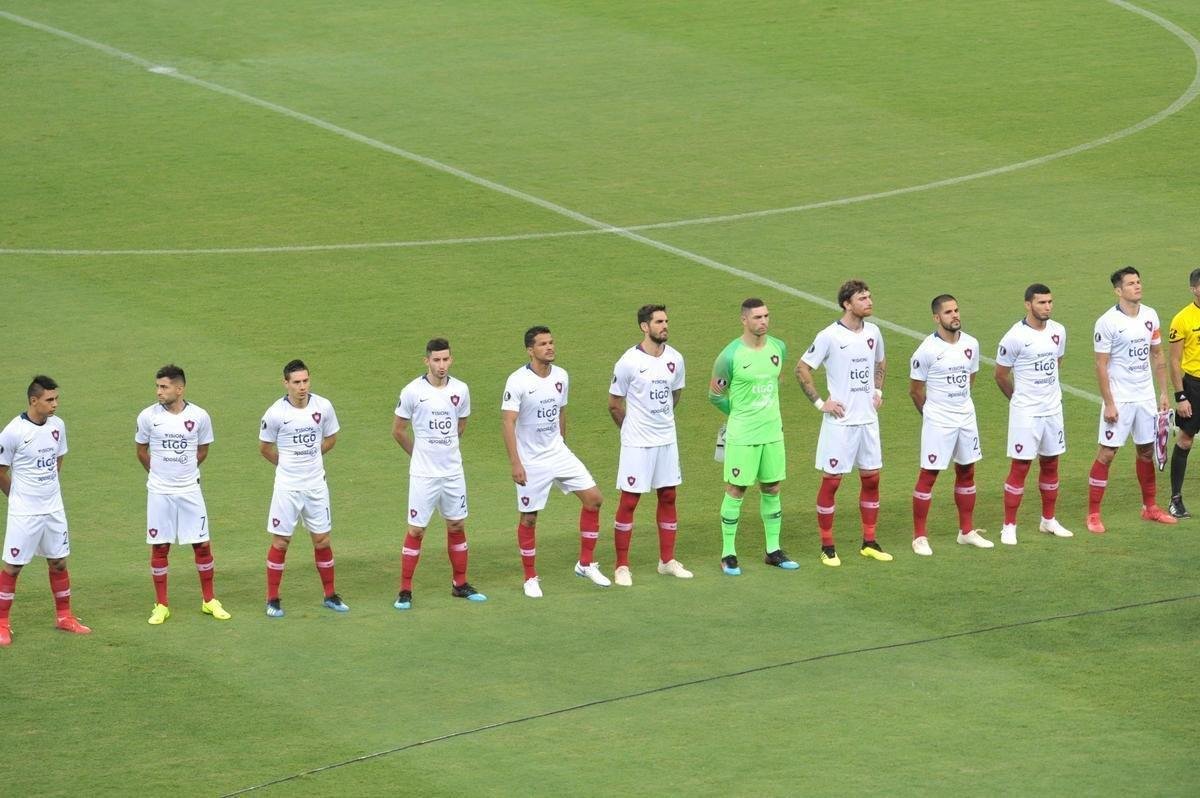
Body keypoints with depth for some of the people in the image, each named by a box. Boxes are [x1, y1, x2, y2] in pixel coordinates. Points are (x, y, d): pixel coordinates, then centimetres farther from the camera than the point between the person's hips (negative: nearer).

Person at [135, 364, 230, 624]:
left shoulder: (199, 417, -6)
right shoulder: (148, 416, -7)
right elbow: (142, 451, 9)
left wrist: (185, 471, 10)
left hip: (189, 490, 0)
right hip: (159, 492, 0)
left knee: (202, 544, 4)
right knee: (159, 548, 3)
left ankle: (209, 601, 19)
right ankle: (161, 606, 13)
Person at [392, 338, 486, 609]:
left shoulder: (460, 390, 0)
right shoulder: (412, 391, -11)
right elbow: (398, 430, 1)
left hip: (453, 472, 4)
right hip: (423, 474, -4)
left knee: (457, 526, 11)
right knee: (416, 530, -3)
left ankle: (460, 584, 24)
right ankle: (405, 591, 3)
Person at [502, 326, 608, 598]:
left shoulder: (561, 377, 2)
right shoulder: (518, 381, -17)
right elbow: (508, 422, -18)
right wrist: (515, 463, -23)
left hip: (558, 453, 6)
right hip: (531, 461, -6)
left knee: (593, 499, -1)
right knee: (529, 518, 2)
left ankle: (586, 564, 11)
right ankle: (531, 578, 17)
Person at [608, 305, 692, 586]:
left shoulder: (674, 359, 1)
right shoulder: (629, 362, -14)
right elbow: (615, 405, -3)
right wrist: (631, 428, 8)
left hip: (667, 439, 5)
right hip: (637, 443, -5)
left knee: (668, 497, 11)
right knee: (628, 501, -2)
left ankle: (667, 560, 22)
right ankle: (622, 566, 5)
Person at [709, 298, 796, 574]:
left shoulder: (778, 349, 2)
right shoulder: (730, 356, -14)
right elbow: (716, 395, -4)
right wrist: (742, 414, 5)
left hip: (772, 432, 5)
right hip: (742, 435, -5)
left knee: (772, 489, 12)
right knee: (736, 491, 1)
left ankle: (773, 550, 22)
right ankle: (728, 554, 9)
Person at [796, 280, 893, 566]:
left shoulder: (873, 332, 5)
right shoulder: (830, 336, -13)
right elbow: (802, 369, -8)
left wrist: (878, 392, 13)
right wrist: (820, 402, -10)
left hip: (868, 419, 6)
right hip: (840, 421, -6)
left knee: (871, 478, 9)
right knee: (831, 480, 0)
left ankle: (869, 542, 19)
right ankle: (827, 547, 6)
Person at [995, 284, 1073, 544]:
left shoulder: (1058, 332, 3)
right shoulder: (1015, 337, -15)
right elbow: (1001, 375, -5)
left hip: (1052, 409, 6)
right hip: (1025, 413, -6)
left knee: (1050, 464, 14)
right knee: (1020, 467, -4)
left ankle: (1048, 520, 27)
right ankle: (1009, 526, 3)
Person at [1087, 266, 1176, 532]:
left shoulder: (1150, 316, 4)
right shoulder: (1107, 322, -13)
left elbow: (1157, 356, 13)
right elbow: (1101, 365, -12)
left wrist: (1163, 393, 8)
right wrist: (1108, 404, -15)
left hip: (1146, 397, 6)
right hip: (1119, 400, -6)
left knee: (1147, 450, 13)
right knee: (1106, 453, -5)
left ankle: (1150, 507, 26)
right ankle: (1093, 514, -1)